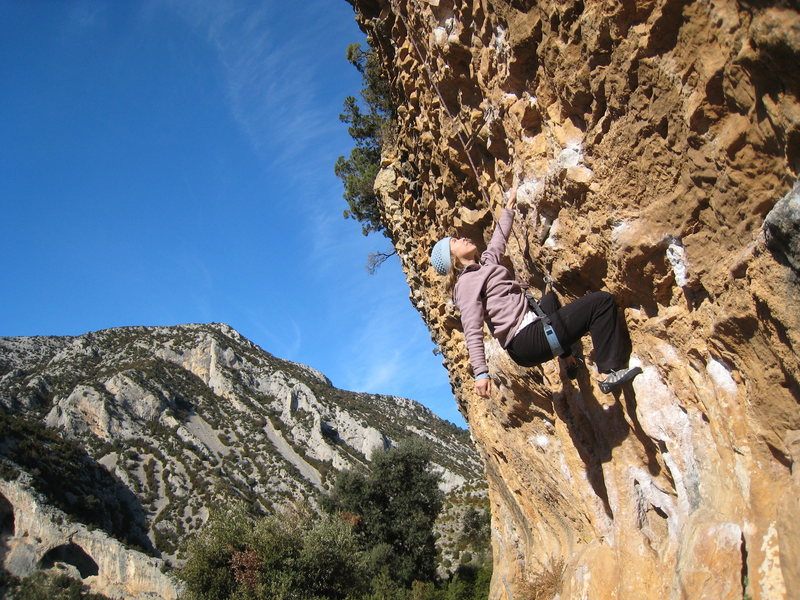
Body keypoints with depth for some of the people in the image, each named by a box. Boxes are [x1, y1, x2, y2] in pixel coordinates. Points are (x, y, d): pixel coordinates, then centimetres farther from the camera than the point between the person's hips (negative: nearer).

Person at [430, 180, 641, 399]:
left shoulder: (485, 262, 16)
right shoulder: (465, 284, -12)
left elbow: (499, 238, 33)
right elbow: (473, 333, -20)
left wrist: (510, 204, 39)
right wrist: (481, 373, -29)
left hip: (532, 328, 11)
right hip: (526, 340, -11)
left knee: (549, 298, 44)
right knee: (602, 302, -10)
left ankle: (569, 360, 39)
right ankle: (613, 370, -10)